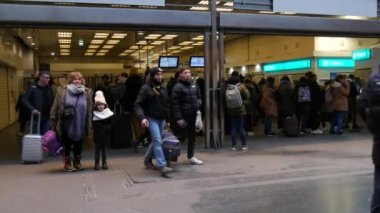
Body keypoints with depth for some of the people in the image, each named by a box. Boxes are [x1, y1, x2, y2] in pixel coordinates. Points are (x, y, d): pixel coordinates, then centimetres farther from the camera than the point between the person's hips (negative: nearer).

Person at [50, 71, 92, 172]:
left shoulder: (87, 92, 0)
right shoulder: (62, 92, -4)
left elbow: (90, 109, 1)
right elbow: (55, 108, -2)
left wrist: (89, 123, -2)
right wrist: (54, 122, -3)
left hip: (80, 126, 2)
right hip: (67, 125, -2)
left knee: (79, 144, 14)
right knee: (67, 144, 9)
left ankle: (77, 162, 31)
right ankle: (68, 163, 24)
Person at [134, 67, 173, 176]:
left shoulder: (163, 89, 11)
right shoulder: (146, 88, -7)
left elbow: (166, 105, 18)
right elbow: (138, 104, -12)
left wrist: (168, 119, 15)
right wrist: (142, 118, -26)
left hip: (162, 119, 6)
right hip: (151, 119, -6)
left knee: (155, 141, 12)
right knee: (157, 141, -13)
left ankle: (147, 160, 31)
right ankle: (162, 166, -16)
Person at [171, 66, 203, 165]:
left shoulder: (194, 85, 10)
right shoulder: (178, 87, -10)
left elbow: (198, 97, 25)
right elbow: (175, 104, -14)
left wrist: (198, 103, 2)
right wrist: (178, 118, -19)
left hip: (193, 116, 7)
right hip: (183, 116, -7)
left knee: (192, 136, 12)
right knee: (181, 136, -1)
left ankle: (191, 157, 23)